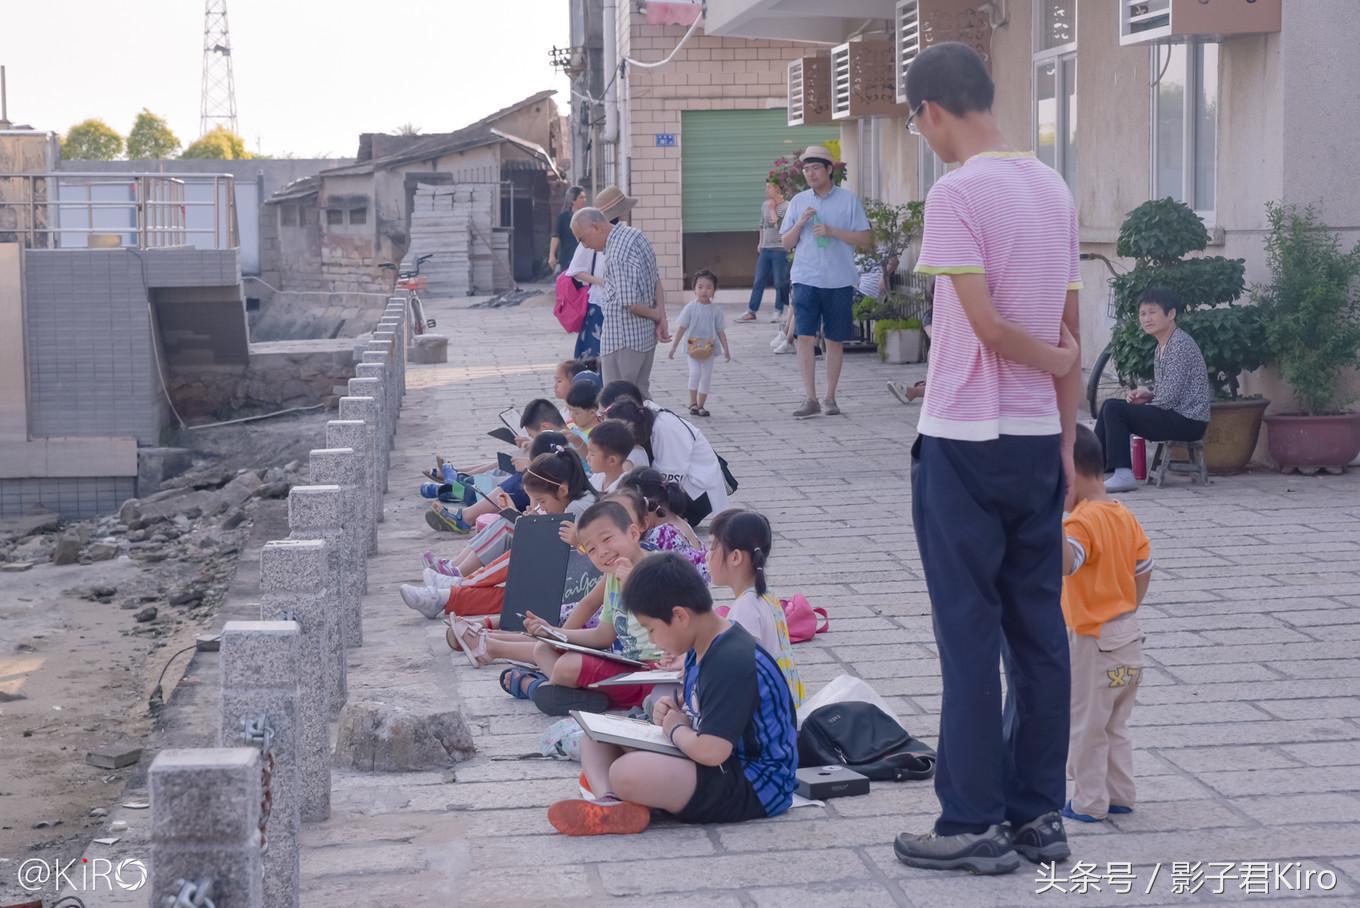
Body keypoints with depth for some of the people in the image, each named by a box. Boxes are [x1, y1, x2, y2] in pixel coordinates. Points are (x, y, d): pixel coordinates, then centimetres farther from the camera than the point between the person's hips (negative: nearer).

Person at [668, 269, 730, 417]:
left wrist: (726, 349, 2)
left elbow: (721, 331, 6)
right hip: (693, 348, -3)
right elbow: (682, 328, -2)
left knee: (706, 377, 5)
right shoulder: (690, 308, -5)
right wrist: (674, 347, -4)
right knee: (695, 373, -19)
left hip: (709, 349, 3)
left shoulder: (715, 310, 1)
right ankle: (693, 403, -14)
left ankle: (700, 405, 15)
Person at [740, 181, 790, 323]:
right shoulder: (765, 205, 11)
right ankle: (751, 311, 9)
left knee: (780, 282, 1)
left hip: (779, 249, -6)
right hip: (765, 249, 6)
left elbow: (778, 225, -19)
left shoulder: (786, 207, -9)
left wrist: (772, 209, -11)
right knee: (759, 281, 7)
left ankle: (779, 312, 10)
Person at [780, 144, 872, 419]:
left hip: (839, 281, -1)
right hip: (806, 279, 1)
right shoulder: (798, 201, 9)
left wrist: (832, 231, -13)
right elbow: (786, 243, 10)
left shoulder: (848, 199, 1)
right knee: (805, 336, -8)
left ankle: (830, 398, 16)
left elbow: (864, 237, -1)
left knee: (835, 340, 6)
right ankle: (810, 399, -6)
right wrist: (800, 223, -8)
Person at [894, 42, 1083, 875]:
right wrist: (1067, 433, 13)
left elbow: (986, 322, -17)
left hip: (966, 439, -7)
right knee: (1038, 627, 10)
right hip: (1039, 438, 7)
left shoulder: (957, 193, -13)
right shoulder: (1054, 190, 10)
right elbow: (1070, 329, 11)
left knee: (970, 632, -1)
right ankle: (1040, 814, 16)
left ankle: (976, 826, 5)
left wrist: (1056, 363, -1)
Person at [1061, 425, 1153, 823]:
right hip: (1129, 635, 9)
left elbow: (1065, 563, -39)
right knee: (1115, 724, 19)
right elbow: (1144, 569, 14)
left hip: (1093, 641, -9)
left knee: (1086, 725, 4)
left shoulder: (1082, 521, -21)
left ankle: (1090, 802, 11)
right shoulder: (1125, 516, 6)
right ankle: (1120, 795, 25)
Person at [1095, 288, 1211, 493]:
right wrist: (1148, 393, 3)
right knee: (1111, 405, 10)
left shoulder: (1180, 344, -15)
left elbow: (1170, 397, -21)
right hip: (1177, 416, 10)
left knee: (1113, 409, -15)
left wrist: (1146, 402, -4)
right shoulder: (1163, 346, 16)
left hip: (1188, 421, -10)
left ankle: (1123, 475, -16)